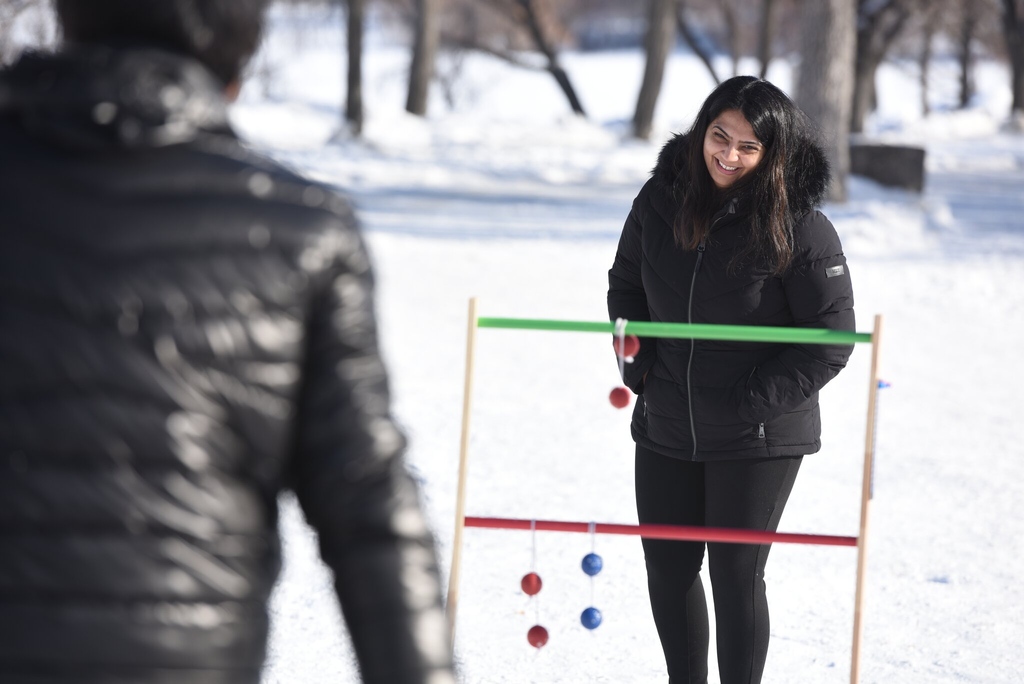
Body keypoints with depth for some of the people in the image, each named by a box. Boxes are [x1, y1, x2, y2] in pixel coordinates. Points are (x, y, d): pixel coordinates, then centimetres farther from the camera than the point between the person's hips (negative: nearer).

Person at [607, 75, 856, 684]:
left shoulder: (799, 227, -16)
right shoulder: (661, 198, -2)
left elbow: (832, 338, -12)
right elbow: (626, 283, 15)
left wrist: (755, 401, -15)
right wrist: (639, 368, 3)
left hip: (758, 439, -5)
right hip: (665, 428, 5)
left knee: (736, 576, -1)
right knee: (668, 569, 14)